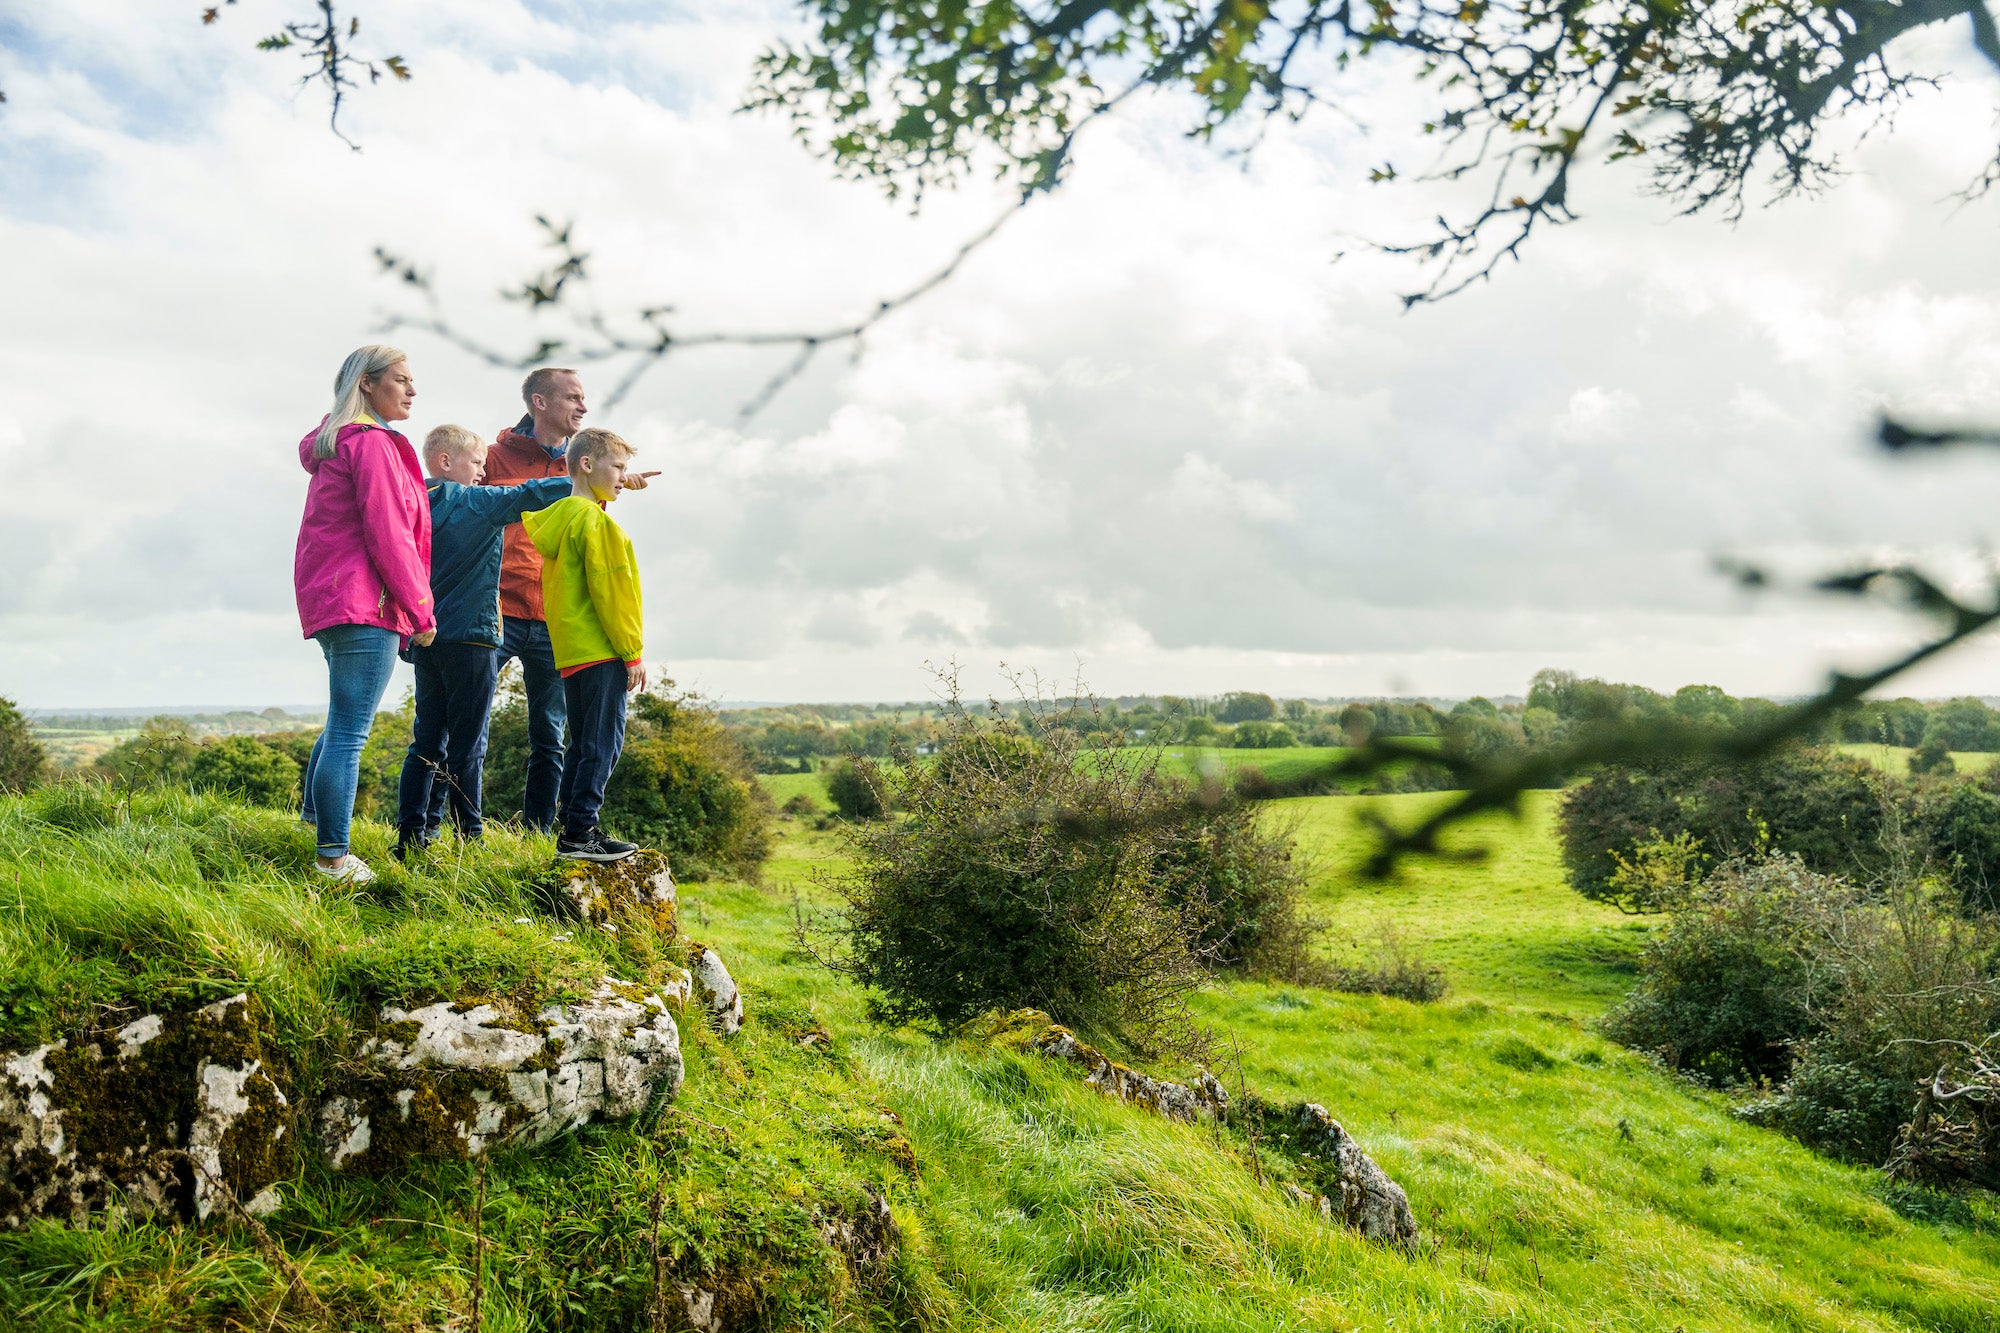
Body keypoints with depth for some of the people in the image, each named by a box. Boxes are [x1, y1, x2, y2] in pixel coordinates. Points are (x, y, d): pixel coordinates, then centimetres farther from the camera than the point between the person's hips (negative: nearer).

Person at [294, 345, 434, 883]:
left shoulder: (333, 444, 21)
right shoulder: (372, 442, -10)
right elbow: (388, 536, -15)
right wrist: (421, 610, -10)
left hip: (327, 598, 11)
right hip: (365, 604, -11)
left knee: (342, 723, 23)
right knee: (349, 734, -8)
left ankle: (313, 819, 31)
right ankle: (334, 858, -6)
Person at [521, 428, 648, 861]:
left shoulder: (555, 518, 16)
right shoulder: (594, 521, -12)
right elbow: (608, 592, -16)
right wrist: (633, 652, -11)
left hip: (570, 651, 10)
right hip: (601, 651, -9)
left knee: (583, 743, 14)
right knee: (603, 744, -5)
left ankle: (571, 830, 17)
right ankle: (580, 833, -4)